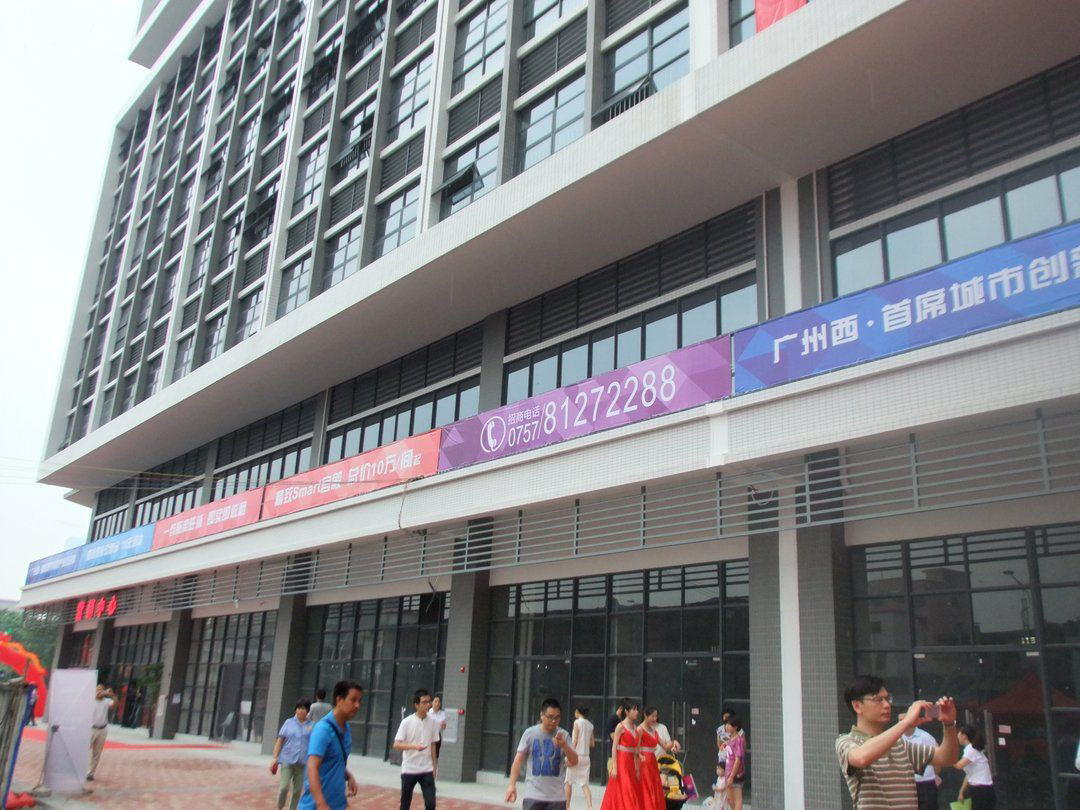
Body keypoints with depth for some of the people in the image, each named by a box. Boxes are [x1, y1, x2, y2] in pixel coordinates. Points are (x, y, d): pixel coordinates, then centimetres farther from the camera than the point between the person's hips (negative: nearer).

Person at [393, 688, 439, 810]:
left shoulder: (432, 721, 0)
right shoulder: (407, 722, -11)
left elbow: (432, 745, 8)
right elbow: (396, 745, -14)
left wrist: (434, 767, 8)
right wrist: (414, 746, -29)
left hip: (427, 770, 2)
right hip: (409, 769, -2)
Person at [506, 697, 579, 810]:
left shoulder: (563, 735, 0)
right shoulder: (530, 733, -3)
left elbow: (574, 762, -7)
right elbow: (519, 759, 2)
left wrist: (564, 746, -25)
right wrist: (512, 784, -5)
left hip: (557, 797, 1)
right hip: (533, 795, -1)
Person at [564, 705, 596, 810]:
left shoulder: (577, 722, -7)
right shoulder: (590, 725, 10)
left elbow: (575, 740, -12)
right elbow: (592, 744, 13)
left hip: (576, 755, -5)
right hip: (586, 757, 5)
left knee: (569, 782, 10)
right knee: (584, 784, 3)